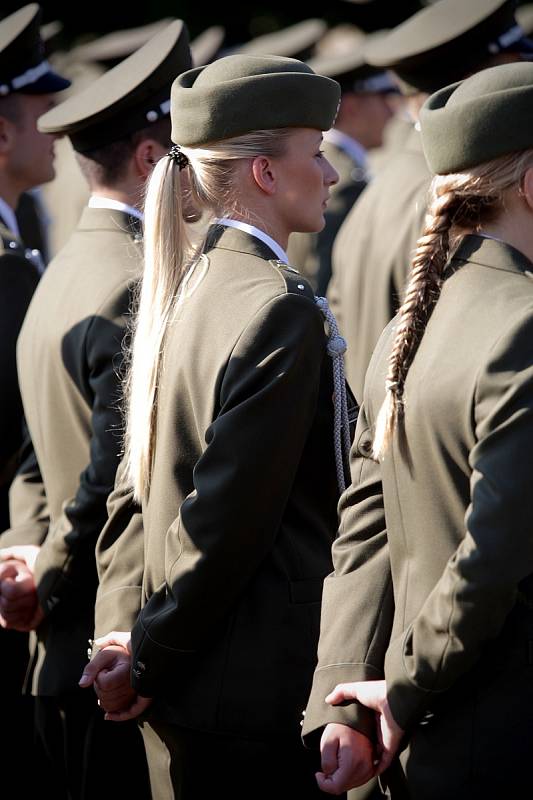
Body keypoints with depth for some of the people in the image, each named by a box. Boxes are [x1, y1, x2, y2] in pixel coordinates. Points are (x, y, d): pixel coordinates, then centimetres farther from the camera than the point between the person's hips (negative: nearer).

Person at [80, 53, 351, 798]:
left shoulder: (188, 284, 9)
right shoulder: (281, 310, -17)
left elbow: (138, 485, 11)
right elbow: (228, 520, -19)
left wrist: (124, 631, 8)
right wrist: (148, 655, -9)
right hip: (261, 697, -9)